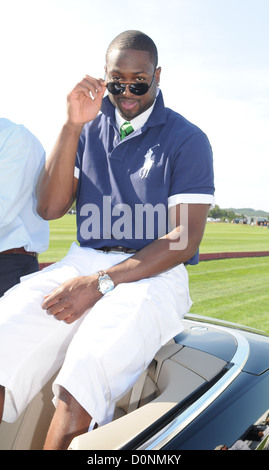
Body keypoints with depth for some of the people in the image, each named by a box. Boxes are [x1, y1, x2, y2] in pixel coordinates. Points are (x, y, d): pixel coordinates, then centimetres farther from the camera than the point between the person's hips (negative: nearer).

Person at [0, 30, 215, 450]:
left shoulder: (187, 139, 2)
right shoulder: (90, 128, 15)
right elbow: (50, 207, 5)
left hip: (153, 273, -3)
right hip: (83, 262, 4)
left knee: (86, 372, -33)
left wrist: (102, 283, -17)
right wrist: (73, 125, -5)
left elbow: (186, 237, -7)